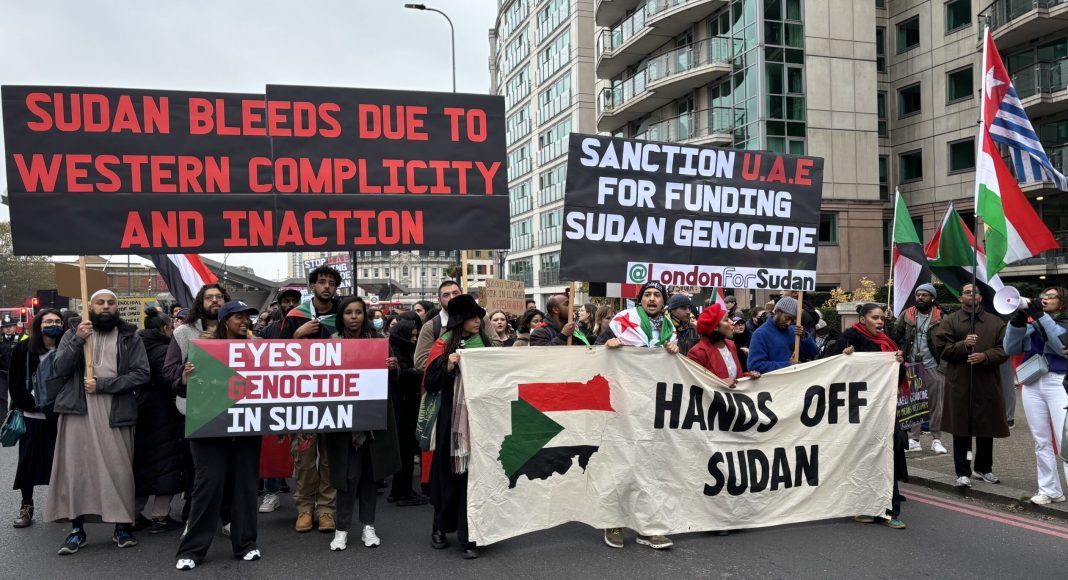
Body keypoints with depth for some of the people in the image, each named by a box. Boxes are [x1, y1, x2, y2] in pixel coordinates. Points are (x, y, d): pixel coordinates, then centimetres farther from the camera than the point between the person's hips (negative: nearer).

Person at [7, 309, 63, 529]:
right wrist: (36, 404, -9)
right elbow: (15, 384, 0)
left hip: (59, 416, -1)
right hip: (32, 416, 1)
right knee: (28, 460, 6)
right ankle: (26, 507, 18)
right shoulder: (23, 349, 0)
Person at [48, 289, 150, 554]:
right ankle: (77, 528, 10)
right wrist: (78, 340, -16)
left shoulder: (130, 337, 6)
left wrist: (102, 385, -12)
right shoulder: (73, 333, 10)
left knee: (119, 469, 1)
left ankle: (122, 525, 11)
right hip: (78, 411, 1)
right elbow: (60, 369, -2)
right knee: (76, 468, 0)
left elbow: (141, 374, -4)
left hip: (117, 412, -1)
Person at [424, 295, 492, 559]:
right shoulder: (444, 345, -1)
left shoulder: (485, 343, 8)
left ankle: (468, 536, 7)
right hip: (452, 419, -2)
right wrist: (448, 368, -17)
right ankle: (441, 527, 28)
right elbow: (430, 384, -4)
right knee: (449, 471, 8)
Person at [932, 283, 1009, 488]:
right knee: (961, 429, 0)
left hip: (987, 383, 2)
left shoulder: (995, 322, 9)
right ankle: (963, 472, 8)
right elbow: (941, 348, -3)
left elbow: (1004, 350, 2)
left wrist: (985, 356, -16)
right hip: (959, 384, -2)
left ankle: (984, 468, 28)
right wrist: (963, 344, -17)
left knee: (987, 427, 11)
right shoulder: (949, 321, 5)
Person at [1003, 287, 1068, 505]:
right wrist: (1017, 322, -7)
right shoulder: (1032, 325, 13)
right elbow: (1011, 348, 6)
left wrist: (1042, 317, -15)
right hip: (1032, 384, 4)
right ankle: (1049, 490, 16)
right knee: (1041, 442, 8)